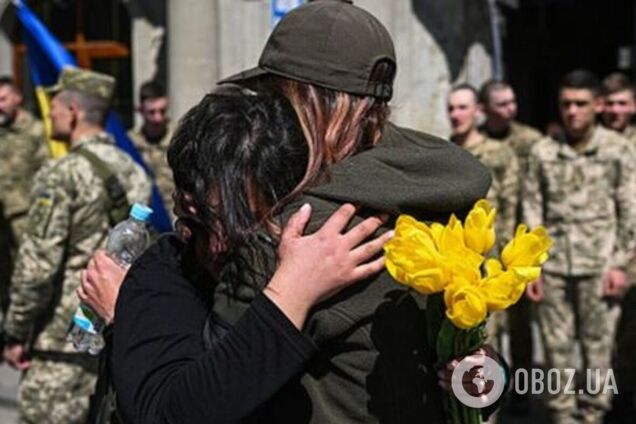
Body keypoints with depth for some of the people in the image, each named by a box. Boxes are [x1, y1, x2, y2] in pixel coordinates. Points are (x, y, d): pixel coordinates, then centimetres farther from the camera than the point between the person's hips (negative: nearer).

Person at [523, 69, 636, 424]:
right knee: (556, 342, 7)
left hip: (597, 263, -2)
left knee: (597, 341, 4)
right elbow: (533, 211, 7)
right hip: (553, 264, 2)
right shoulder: (543, 152, 5)